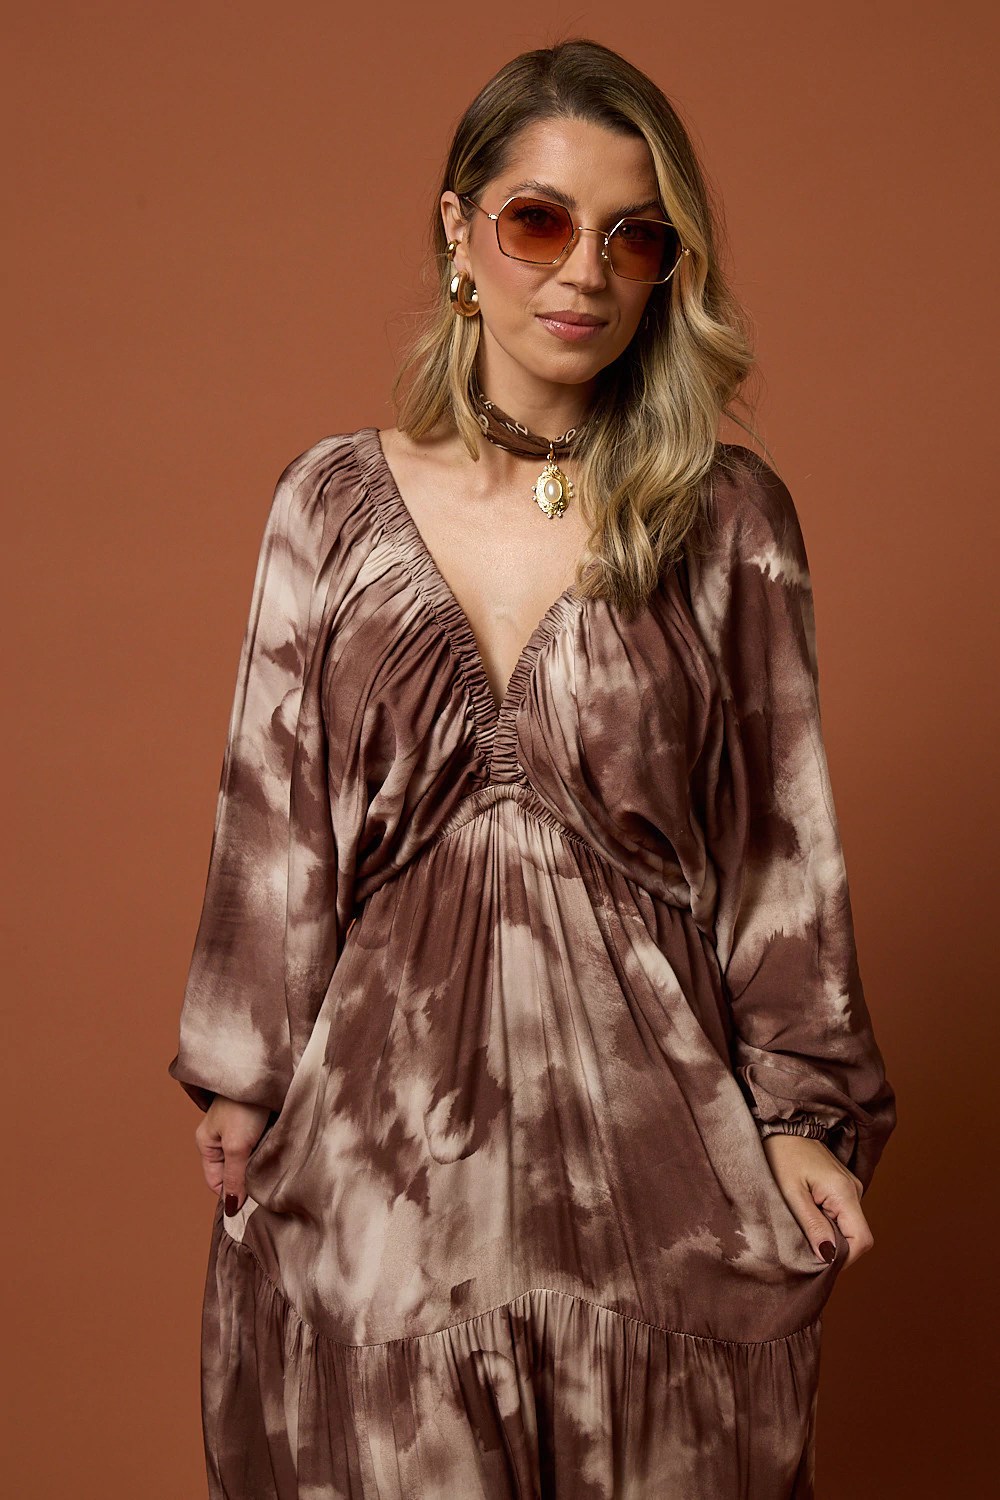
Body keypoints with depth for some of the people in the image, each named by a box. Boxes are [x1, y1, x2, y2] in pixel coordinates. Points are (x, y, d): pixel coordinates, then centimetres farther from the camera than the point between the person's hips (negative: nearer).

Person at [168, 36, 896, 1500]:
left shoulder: (731, 518, -2)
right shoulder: (333, 502, 1)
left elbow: (783, 830, 1)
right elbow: (271, 815, 4)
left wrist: (802, 1112, 0)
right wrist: (241, 1080, 6)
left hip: (644, 1114, 0)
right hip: (385, 1096, 1)